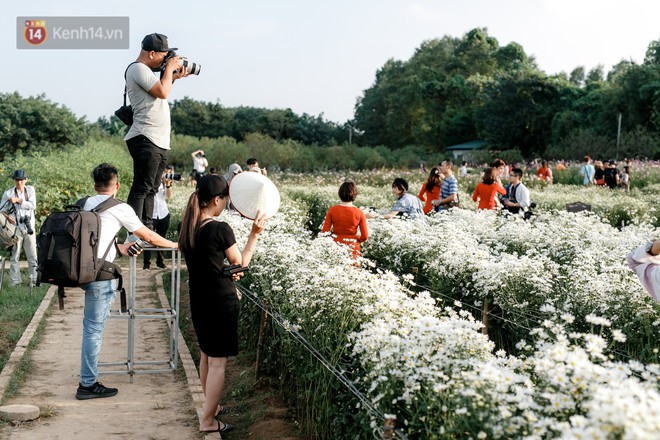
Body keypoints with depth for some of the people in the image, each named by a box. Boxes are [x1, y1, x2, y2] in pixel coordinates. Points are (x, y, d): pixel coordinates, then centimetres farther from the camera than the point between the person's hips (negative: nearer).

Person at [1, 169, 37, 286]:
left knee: (32, 255, 4)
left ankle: (34, 279, 11)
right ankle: (14, 280, 5)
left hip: (29, 227, 2)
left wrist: (18, 200, -13)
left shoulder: (30, 189, 8)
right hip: (15, 227, -2)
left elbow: (33, 205, -4)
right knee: (15, 255, -1)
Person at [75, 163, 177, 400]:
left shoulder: (88, 204, 15)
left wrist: (120, 248, 34)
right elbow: (148, 236, 6)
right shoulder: (120, 208, -3)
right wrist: (175, 244, 20)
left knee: (93, 326, 17)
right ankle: (88, 384, 6)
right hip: (99, 274, -7)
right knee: (94, 328, -1)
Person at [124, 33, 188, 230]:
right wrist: (169, 68, -4)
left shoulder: (147, 71, 22)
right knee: (141, 189, -14)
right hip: (146, 139, -11)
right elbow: (162, 92, -17)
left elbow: (161, 92, 28)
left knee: (150, 190, 10)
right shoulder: (138, 68, -9)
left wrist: (173, 77, 17)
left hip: (159, 141, 11)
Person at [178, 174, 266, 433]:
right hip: (221, 301, -8)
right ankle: (207, 421, 4)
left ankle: (212, 406, 35)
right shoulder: (220, 229, -19)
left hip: (198, 300, 8)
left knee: (206, 356, 20)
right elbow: (240, 263, -7)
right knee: (218, 362, 0)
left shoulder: (188, 227, 3)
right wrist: (254, 234, -3)